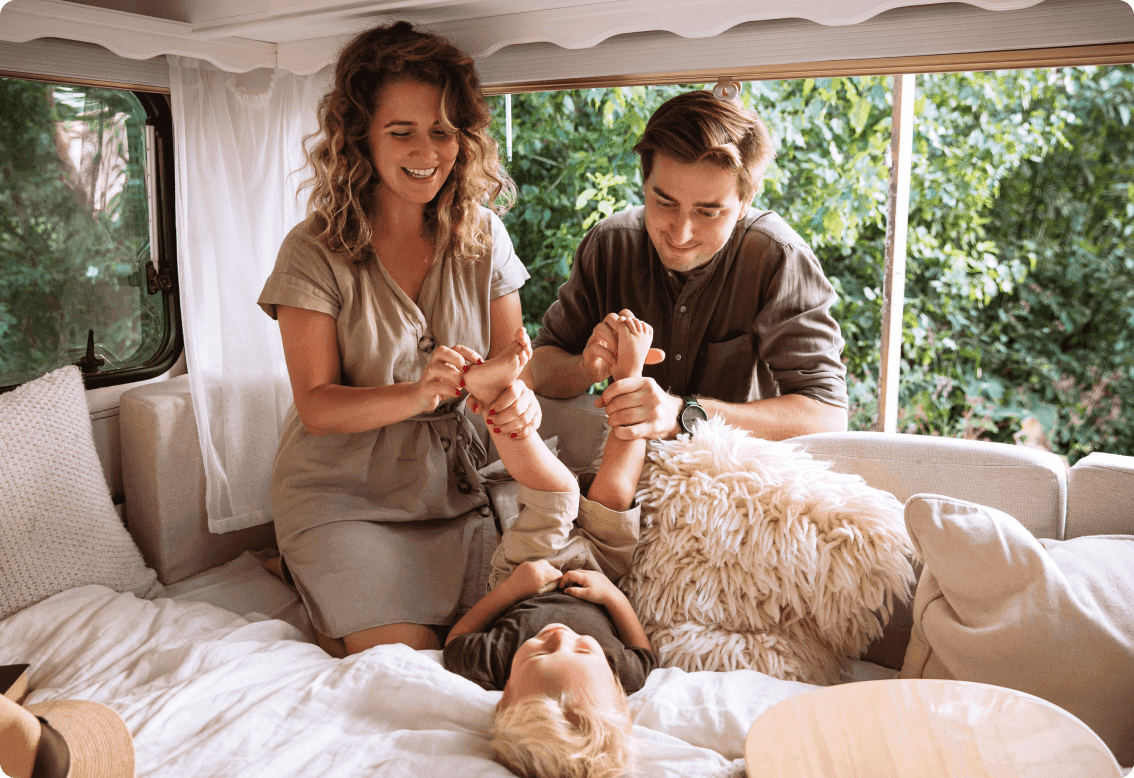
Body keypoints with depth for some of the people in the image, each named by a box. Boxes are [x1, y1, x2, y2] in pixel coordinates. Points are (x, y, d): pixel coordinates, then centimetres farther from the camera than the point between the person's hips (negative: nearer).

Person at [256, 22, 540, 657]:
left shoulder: (484, 236, -2)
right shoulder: (314, 253, -13)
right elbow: (316, 406, -15)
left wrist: (520, 400, -27)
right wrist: (416, 395, -34)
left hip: (448, 486, 4)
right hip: (340, 494, -4)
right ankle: (308, 572, 18)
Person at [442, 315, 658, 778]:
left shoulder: (489, 665, -45)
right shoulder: (622, 674, -42)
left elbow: (457, 640, -19)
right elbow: (645, 654, -15)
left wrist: (509, 587, -28)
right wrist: (611, 593, -25)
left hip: (525, 580, 0)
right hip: (602, 573, 0)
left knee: (560, 489, -14)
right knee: (613, 490, -4)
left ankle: (489, 384, 0)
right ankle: (629, 370, 16)